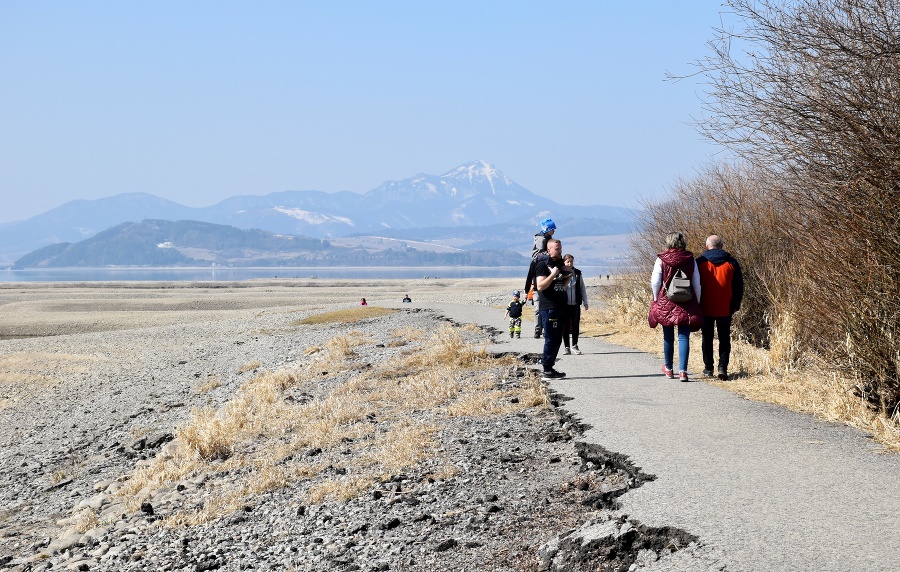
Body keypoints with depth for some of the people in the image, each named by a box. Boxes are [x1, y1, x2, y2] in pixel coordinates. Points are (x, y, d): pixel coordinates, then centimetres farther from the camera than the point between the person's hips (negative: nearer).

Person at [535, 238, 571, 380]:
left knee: (557, 339, 9)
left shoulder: (560, 264, 18)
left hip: (560, 307, 9)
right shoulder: (543, 264, -8)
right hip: (549, 308, -9)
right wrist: (553, 274, -20)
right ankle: (547, 371, -5)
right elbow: (540, 286, -18)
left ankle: (549, 367, 15)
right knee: (551, 339, -8)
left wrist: (569, 277, 11)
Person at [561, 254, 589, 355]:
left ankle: (574, 346, 12)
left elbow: (582, 288, 12)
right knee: (565, 326, 2)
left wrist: (585, 302, 9)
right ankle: (566, 347, 10)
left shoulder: (578, 273, 6)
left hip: (575, 304, 2)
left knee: (576, 325, 0)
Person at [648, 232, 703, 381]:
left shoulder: (661, 260, -6)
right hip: (687, 304, 0)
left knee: (668, 337, 13)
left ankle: (668, 369, 26)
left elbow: (655, 282, -3)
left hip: (666, 303, 0)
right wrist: (697, 302, 12)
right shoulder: (690, 260, -1)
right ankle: (682, 370, -10)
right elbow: (697, 283, 3)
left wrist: (656, 299, 10)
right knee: (684, 337, 1)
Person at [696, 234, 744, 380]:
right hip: (725, 308, 1)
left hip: (705, 308, 0)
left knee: (707, 337, 11)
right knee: (724, 338, 6)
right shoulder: (731, 262, 0)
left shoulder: (700, 262, -4)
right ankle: (722, 367, -6)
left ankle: (708, 368, 14)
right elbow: (739, 286, 4)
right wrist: (736, 305, 13)